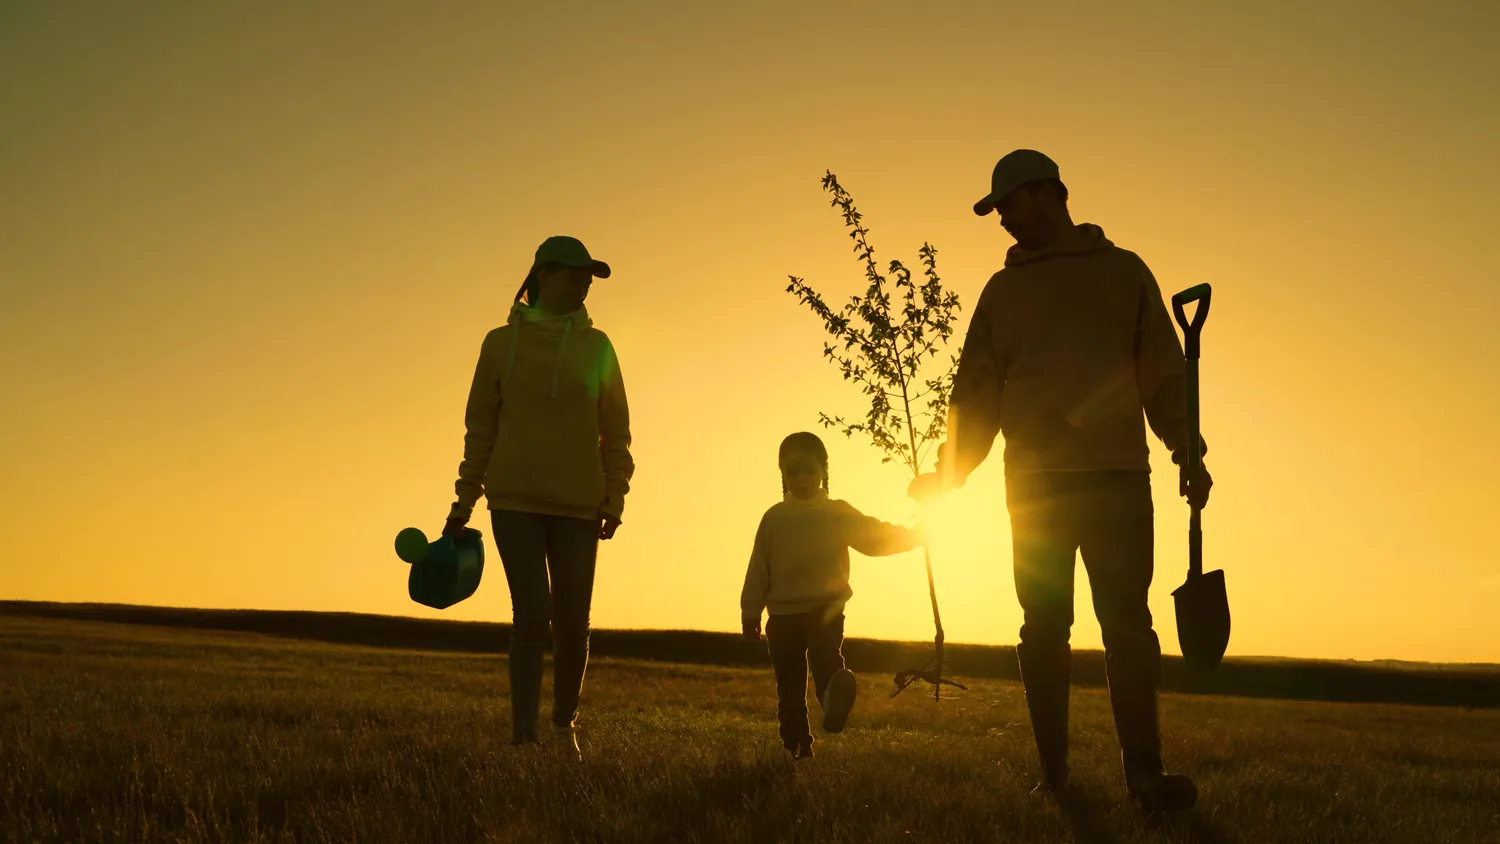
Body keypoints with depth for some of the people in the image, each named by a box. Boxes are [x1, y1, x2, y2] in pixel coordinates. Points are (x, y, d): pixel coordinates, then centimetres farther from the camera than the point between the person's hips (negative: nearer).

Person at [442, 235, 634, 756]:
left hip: (578, 506, 1)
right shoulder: (502, 342, 5)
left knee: (572, 621, 3)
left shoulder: (597, 347, 7)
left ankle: (565, 724, 24)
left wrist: (614, 499, 0)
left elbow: (616, 432, 8)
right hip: (516, 500, -1)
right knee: (532, 615, -6)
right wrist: (465, 499, 6)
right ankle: (523, 735, 2)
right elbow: (480, 426, 8)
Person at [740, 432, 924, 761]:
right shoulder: (774, 518, 6)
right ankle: (798, 750, 11)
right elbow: (759, 569, 6)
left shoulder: (838, 514, 4)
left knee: (826, 656, -30)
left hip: (826, 609, -2)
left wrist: (911, 536, -16)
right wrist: (750, 613, 5)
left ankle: (834, 697, -55)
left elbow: (877, 538, -1)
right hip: (783, 614, 2)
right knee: (790, 688, 3)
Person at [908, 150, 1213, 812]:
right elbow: (976, 391, 12)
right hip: (1034, 483, 2)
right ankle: (1053, 774, 9)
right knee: (1045, 628, 2)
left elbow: (1164, 372, 7)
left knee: (1128, 625, -6)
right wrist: (948, 472, 4)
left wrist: (1188, 454, -5)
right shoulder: (1003, 289, 15)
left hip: (1119, 478, -1)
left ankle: (1145, 771, -3)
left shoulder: (1124, 272, 11)